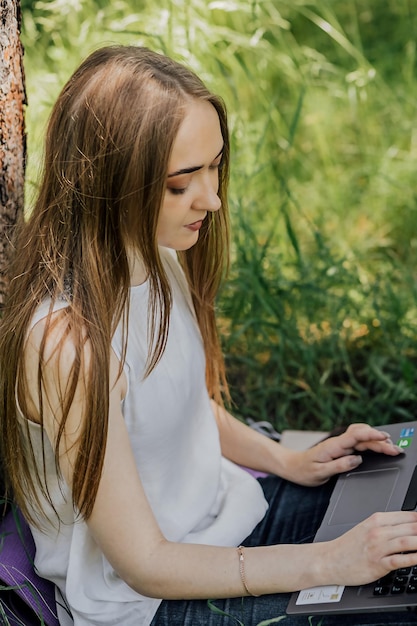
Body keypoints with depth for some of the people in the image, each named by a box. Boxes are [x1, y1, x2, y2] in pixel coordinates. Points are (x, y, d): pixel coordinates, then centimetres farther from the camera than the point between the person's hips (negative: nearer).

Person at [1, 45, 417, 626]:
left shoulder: (157, 253, -6)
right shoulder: (65, 341, -31)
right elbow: (144, 563, -23)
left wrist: (289, 462, -1)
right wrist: (330, 563, -24)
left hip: (225, 507, 7)